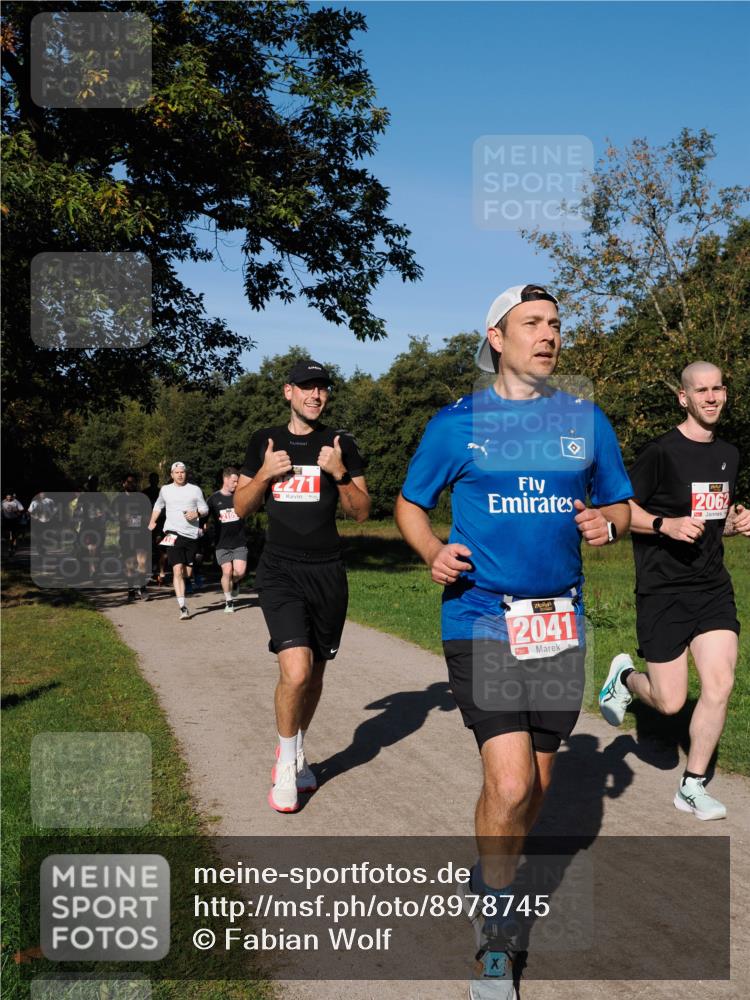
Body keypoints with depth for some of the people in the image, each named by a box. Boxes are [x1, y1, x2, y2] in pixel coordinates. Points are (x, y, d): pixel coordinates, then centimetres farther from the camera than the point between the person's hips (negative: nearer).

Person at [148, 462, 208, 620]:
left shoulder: (195, 490, 7)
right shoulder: (165, 490, 11)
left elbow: (205, 509, 10)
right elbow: (158, 506, 28)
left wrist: (197, 513, -11)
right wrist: (152, 521, 15)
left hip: (191, 534, 1)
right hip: (174, 534, -1)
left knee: (186, 570, 10)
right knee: (177, 570, -15)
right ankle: (183, 607, -20)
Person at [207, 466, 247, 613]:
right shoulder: (214, 499, 0)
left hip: (239, 542, 1)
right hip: (222, 544, -1)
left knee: (240, 571, -10)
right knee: (227, 572, -5)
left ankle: (234, 582, 26)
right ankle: (228, 601, 15)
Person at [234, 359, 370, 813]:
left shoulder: (341, 444, 5)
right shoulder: (265, 441, 8)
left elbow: (362, 511, 3)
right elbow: (241, 508, 10)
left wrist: (340, 474, -13)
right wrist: (265, 473, -7)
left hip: (328, 573, 2)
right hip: (280, 571, -1)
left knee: (315, 673, 11)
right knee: (296, 670, -18)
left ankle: (296, 754, 35)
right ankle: (286, 763, 6)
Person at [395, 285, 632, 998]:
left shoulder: (587, 421, 9)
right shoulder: (456, 423, 1)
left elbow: (620, 505, 17)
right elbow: (410, 503, 10)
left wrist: (606, 524, -7)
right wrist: (433, 553, -10)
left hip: (560, 625, 4)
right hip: (481, 623, -3)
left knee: (536, 786, 12)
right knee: (509, 784, -13)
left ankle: (490, 879, 42)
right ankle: (493, 937, 12)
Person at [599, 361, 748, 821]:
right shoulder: (662, 452, -12)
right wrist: (667, 524, -23)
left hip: (713, 587, 6)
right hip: (663, 592, -5)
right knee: (670, 703, -1)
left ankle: (693, 786, 12)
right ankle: (625, 676, 34)